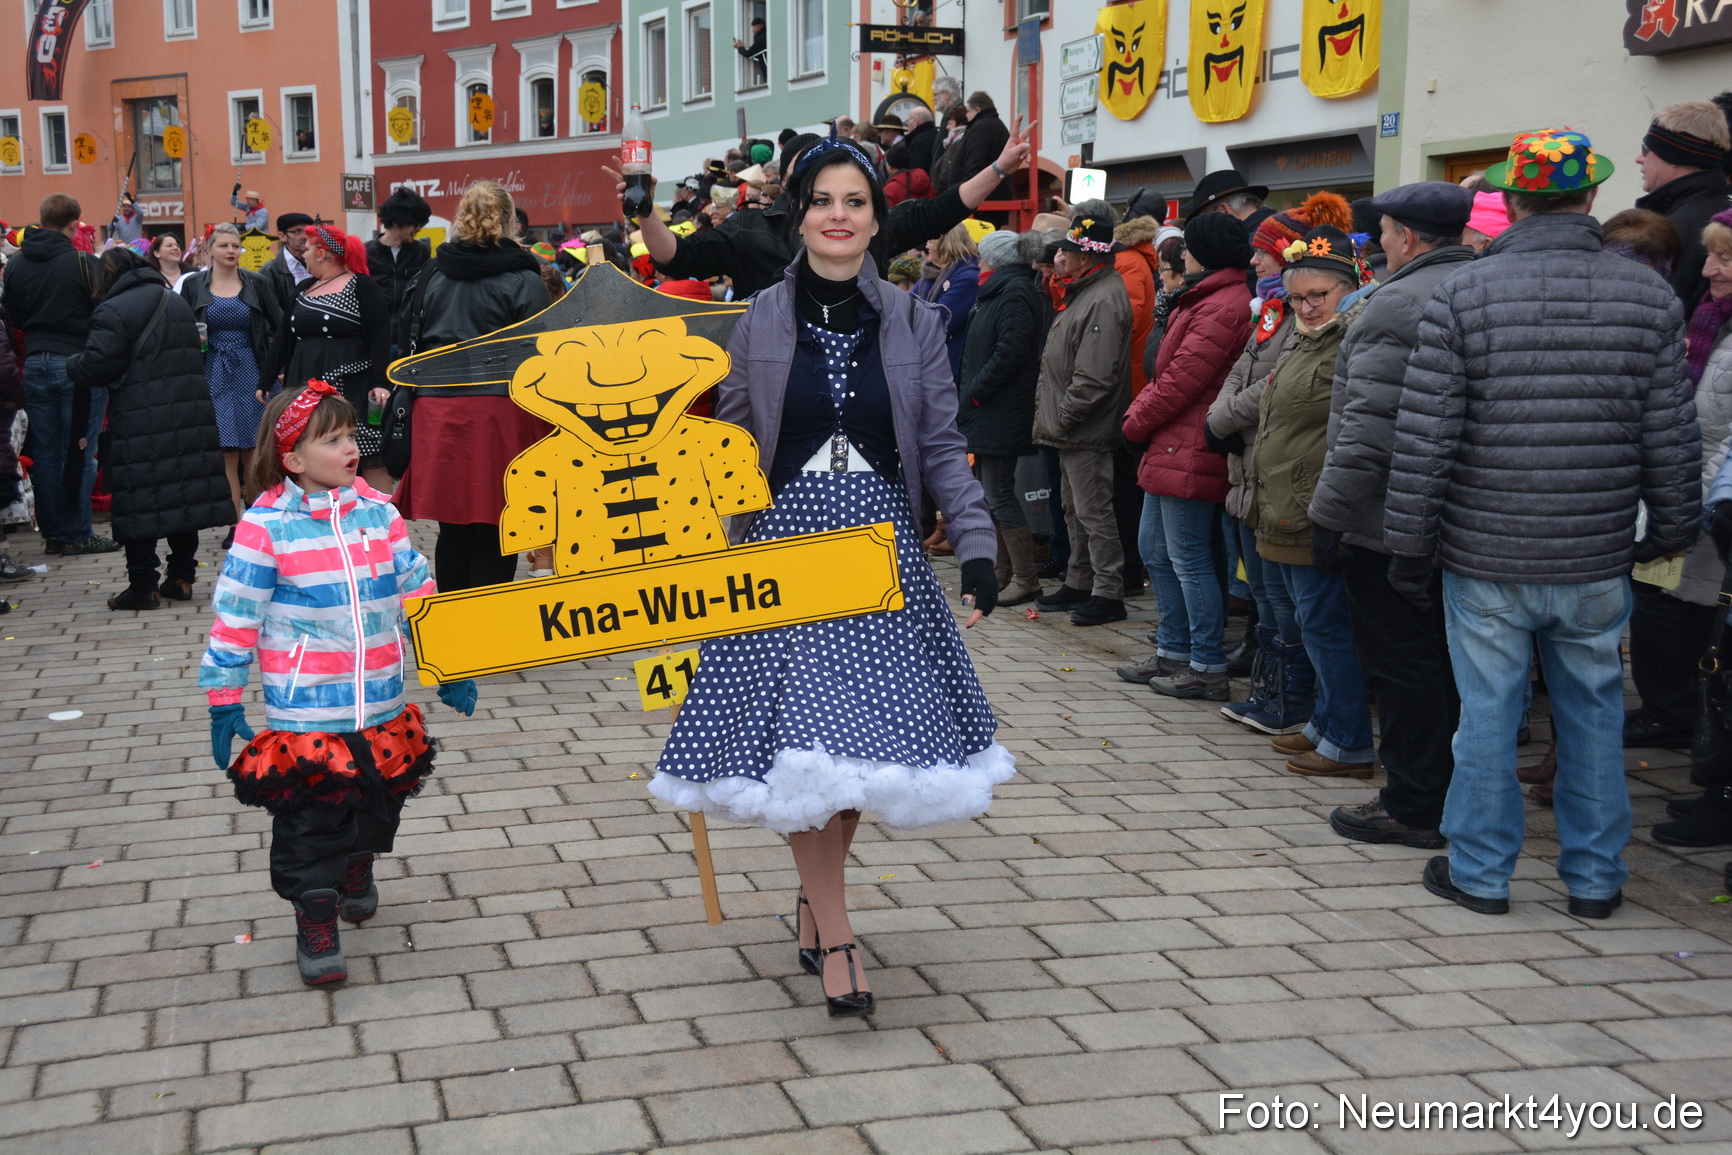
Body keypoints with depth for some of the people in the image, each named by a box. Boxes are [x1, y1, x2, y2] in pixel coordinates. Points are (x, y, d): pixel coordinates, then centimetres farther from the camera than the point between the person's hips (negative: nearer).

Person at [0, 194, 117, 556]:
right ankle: (77, 534, 2)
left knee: (45, 453, 10)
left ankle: (53, 532, 15)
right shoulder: (83, 263, -13)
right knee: (80, 452, 0)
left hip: (36, 363, 5)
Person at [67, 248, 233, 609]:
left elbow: (97, 366, -14)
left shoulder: (113, 311, -9)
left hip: (140, 423, -7)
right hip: (188, 414, 7)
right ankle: (182, 576, 17)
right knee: (185, 492, 11)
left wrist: (71, 364, 5)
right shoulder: (178, 302, 15)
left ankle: (143, 586, 1)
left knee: (140, 502, -1)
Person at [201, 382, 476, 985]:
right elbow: (235, 617, -7)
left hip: (382, 709, 5)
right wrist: (224, 700, -5)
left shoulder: (378, 513, 0)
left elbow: (416, 592, 8)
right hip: (303, 715, -4)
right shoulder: (266, 527, -12)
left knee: (376, 805, 20)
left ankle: (357, 873, 48)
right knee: (309, 822, 1)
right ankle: (315, 924, 17)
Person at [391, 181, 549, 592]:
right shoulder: (522, 280, -4)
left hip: (437, 410, 4)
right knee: (495, 534, 1)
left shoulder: (433, 274, 8)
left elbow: (413, 338, 13)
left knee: (453, 531, 11)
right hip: (499, 411, -4)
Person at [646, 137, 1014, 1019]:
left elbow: (942, 448, 3)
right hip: (784, 541, -1)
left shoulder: (913, 322, 4)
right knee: (801, 732, -5)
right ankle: (835, 939, 4)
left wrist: (977, 548, -7)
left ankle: (815, 891, 30)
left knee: (859, 729, 6)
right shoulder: (759, 321, 3)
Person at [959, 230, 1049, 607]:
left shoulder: (1016, 293, -14)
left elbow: (1009, 353, -22)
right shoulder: (1002, 290, 18)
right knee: (993, 493, 14)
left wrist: (973, 393, -17)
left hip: (1000, 415, -11)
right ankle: (1003, 573, 21)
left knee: (999, 494, -8)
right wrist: (968, 391, 12)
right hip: (988, 413, 11)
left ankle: (1026, 579, -4)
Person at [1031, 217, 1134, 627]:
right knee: (1074, 508, 18)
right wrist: (1051, 416, 16)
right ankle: (1079, 584, 28)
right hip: (1070, 428, 11)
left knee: (1093, 511, -5)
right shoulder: (1084, 293, 14)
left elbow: (1094, 378, -26)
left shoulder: (1104, 301, -20)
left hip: (1086, 431, -11)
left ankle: (1108, 594, 2)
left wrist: (1060, 419, -19)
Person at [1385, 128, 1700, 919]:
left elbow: (1424, 439, -8)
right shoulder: (1649, 298, -1)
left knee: (1488, 713, 8)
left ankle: (1479, 871, 19)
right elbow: (1672, 439, 2)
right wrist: (1673, 529, 16)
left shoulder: (1462, 297, -7)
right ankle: (1594, 879, 23)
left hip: (1486, 557, -2)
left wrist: (1408, 547, 0)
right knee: (1593, 713, 14)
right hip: (1598, 561, 2)